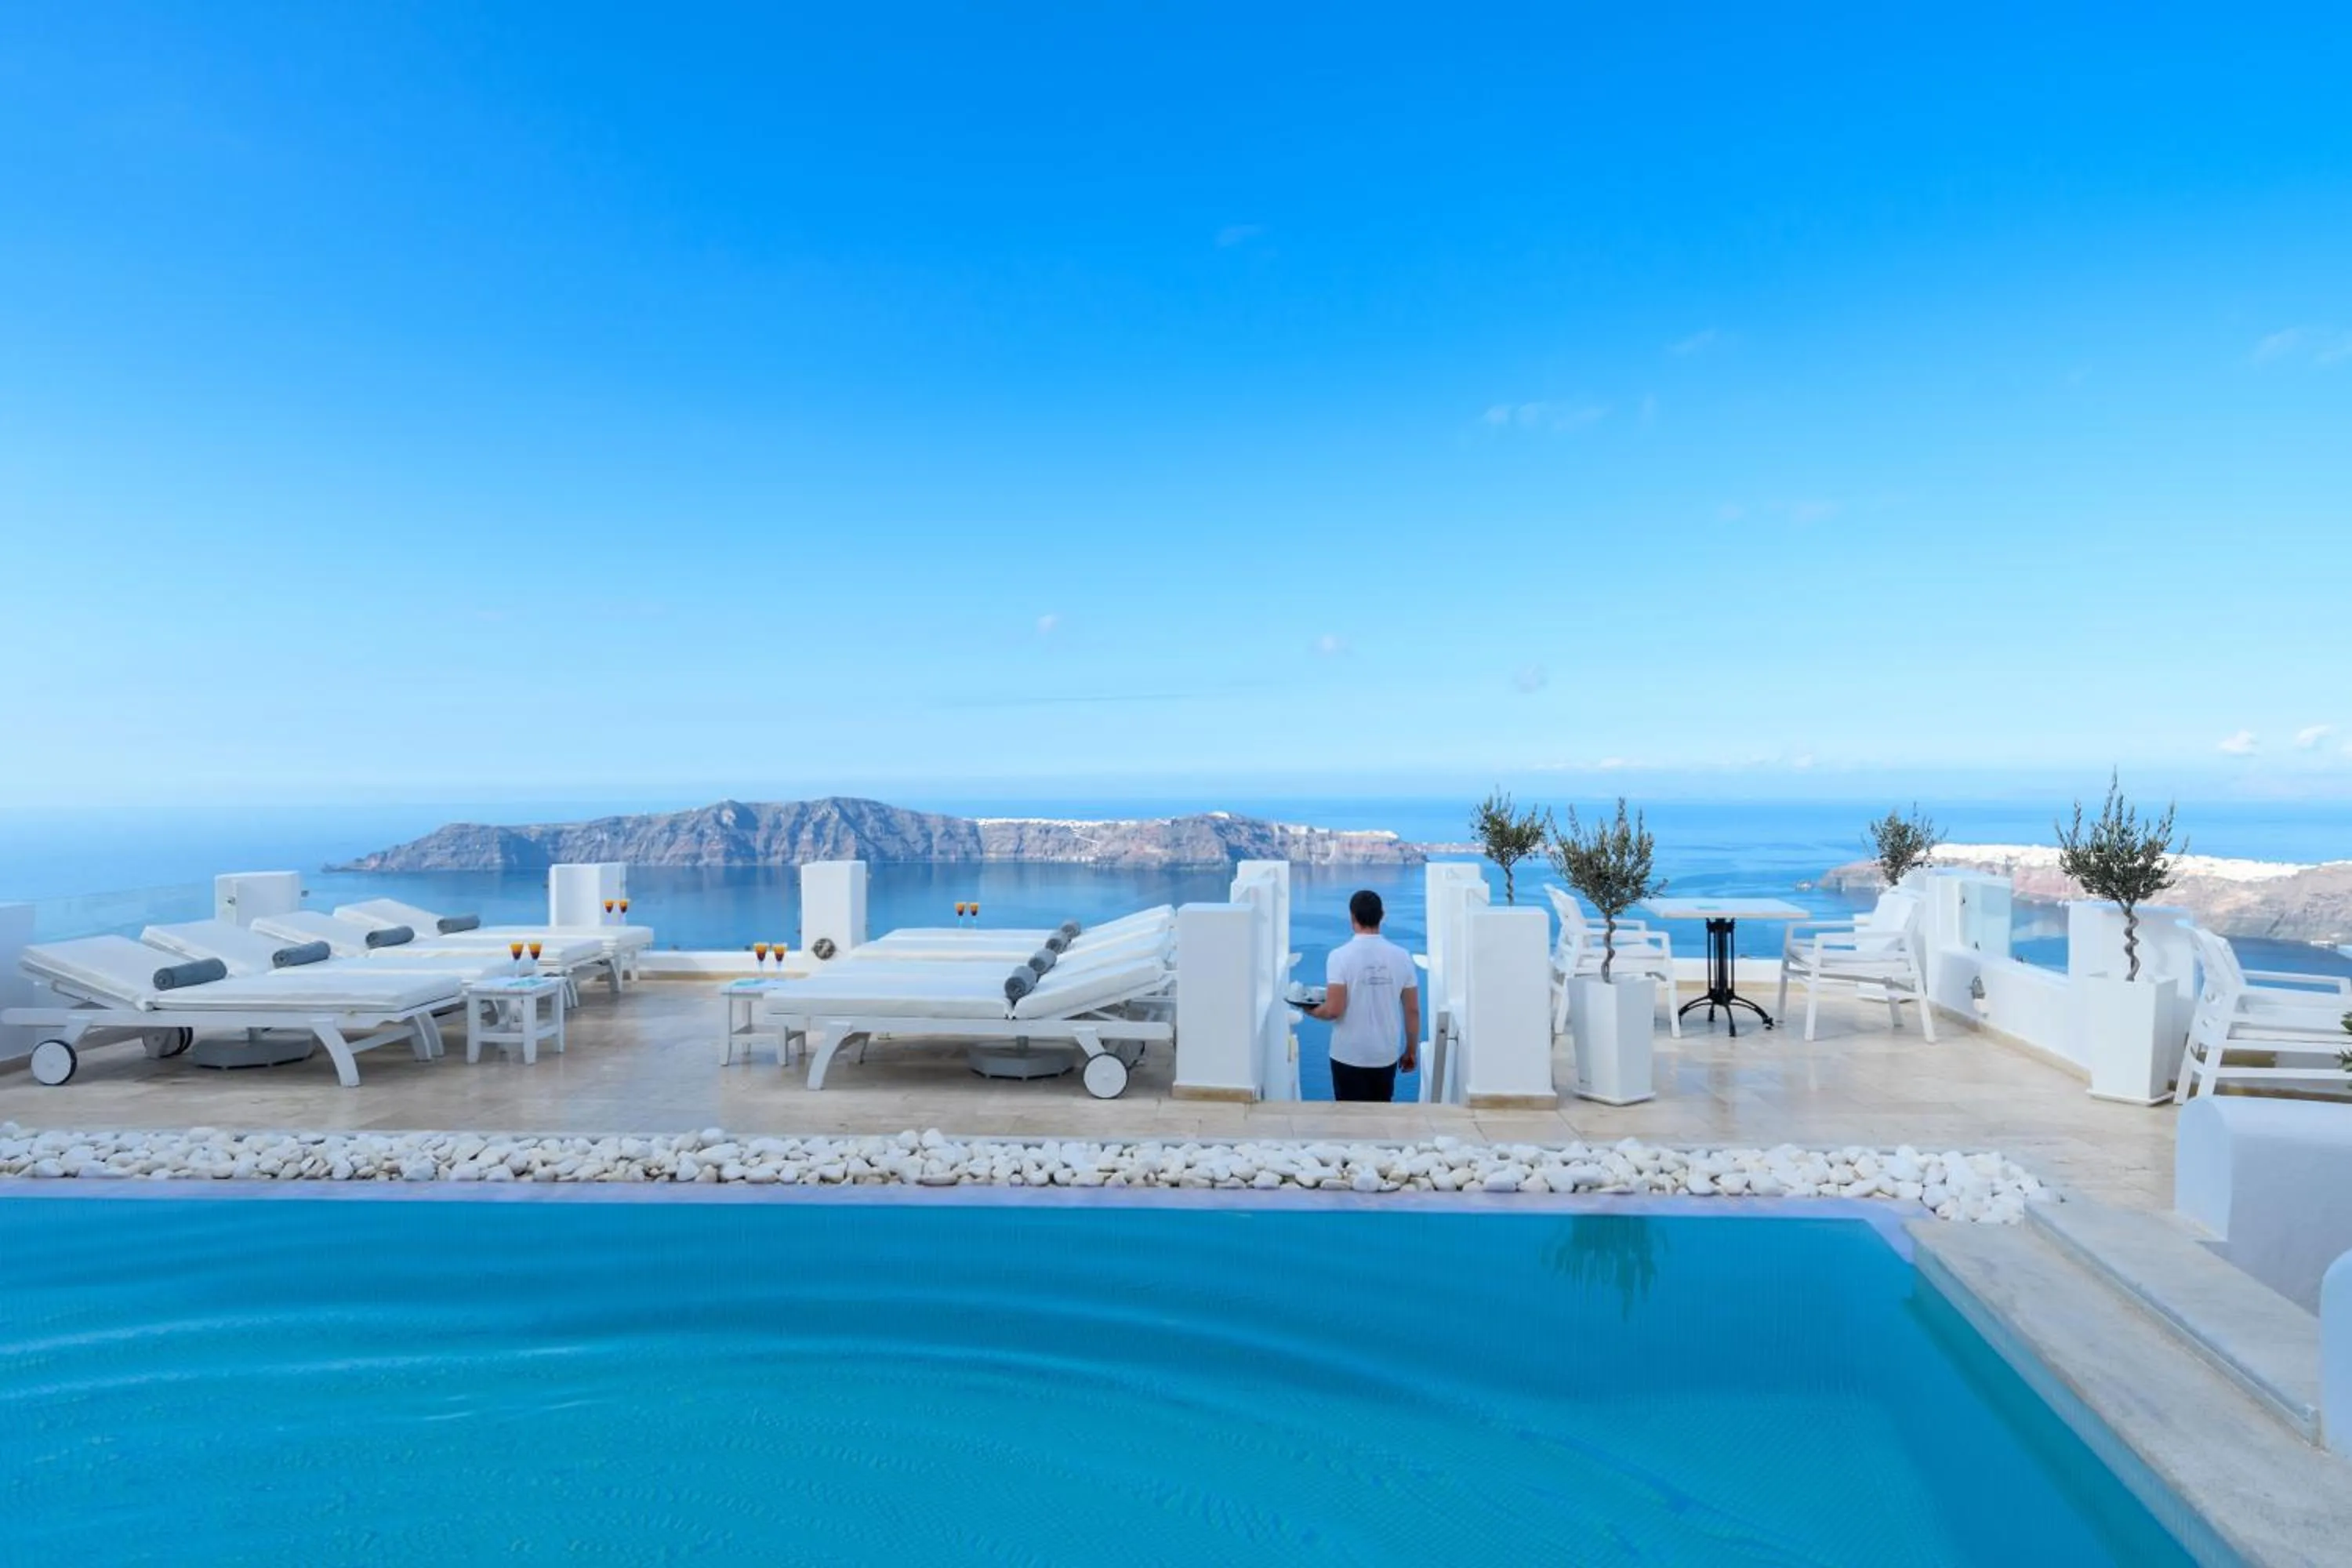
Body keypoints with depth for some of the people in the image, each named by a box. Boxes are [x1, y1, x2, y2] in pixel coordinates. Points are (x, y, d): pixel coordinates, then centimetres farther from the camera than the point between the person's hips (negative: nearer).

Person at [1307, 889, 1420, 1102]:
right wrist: (1412, 1051, 12)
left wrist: (1311, 1011, 3)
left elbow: (1334, 1010, -18)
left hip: (1349, 1055, -3)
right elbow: (1412, 1011, 0)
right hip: (1386, 1054, 3)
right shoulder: (1401, 956, -4)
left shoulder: (1340, 956, -14)